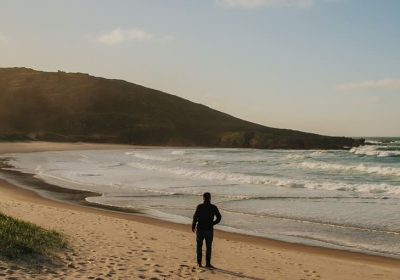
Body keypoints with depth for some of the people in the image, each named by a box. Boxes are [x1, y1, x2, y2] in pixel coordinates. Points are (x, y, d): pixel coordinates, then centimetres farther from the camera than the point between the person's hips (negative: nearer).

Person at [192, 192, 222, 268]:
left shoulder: (199, 207, -9)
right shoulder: (214, 207, -4)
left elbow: (195, 217, -12)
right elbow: (219, 217, -2)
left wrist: (193, 226, 2)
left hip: (200, 229, 0)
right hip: (209, 230, 1)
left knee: (199, 246, 13)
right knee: (208, 247, 10)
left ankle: (199, 262, 12)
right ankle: (208, 263, 10)